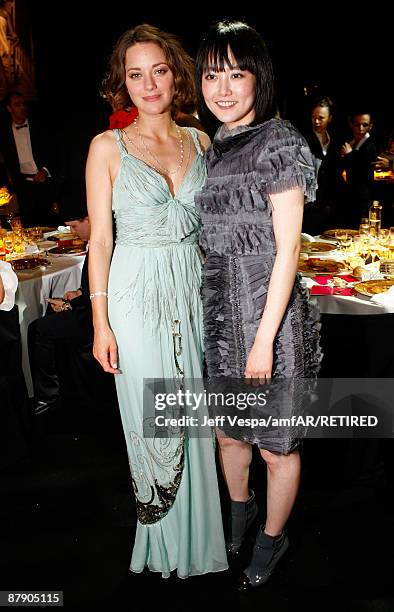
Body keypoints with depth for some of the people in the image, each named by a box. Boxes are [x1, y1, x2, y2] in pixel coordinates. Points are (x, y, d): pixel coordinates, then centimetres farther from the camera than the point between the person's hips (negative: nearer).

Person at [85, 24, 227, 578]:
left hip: (192, 288, 4)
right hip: (137, 293, -3)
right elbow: (100, 238, -4)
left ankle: (194, 532, 38)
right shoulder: (108, 147, -2)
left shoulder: (200, 142, 8)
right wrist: (101, 322, -7)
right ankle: (161, 539, 32)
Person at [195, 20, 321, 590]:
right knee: (226, 429, 22)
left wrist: (264, 337, -18)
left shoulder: (279, 141, -11)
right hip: (219, 310, 7)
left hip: (268, 312, -7)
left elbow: (287, 249, -16)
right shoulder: (215, 147, 11)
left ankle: (272, 538, 36)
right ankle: (240, 510, 49)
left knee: (276, 444, 10)